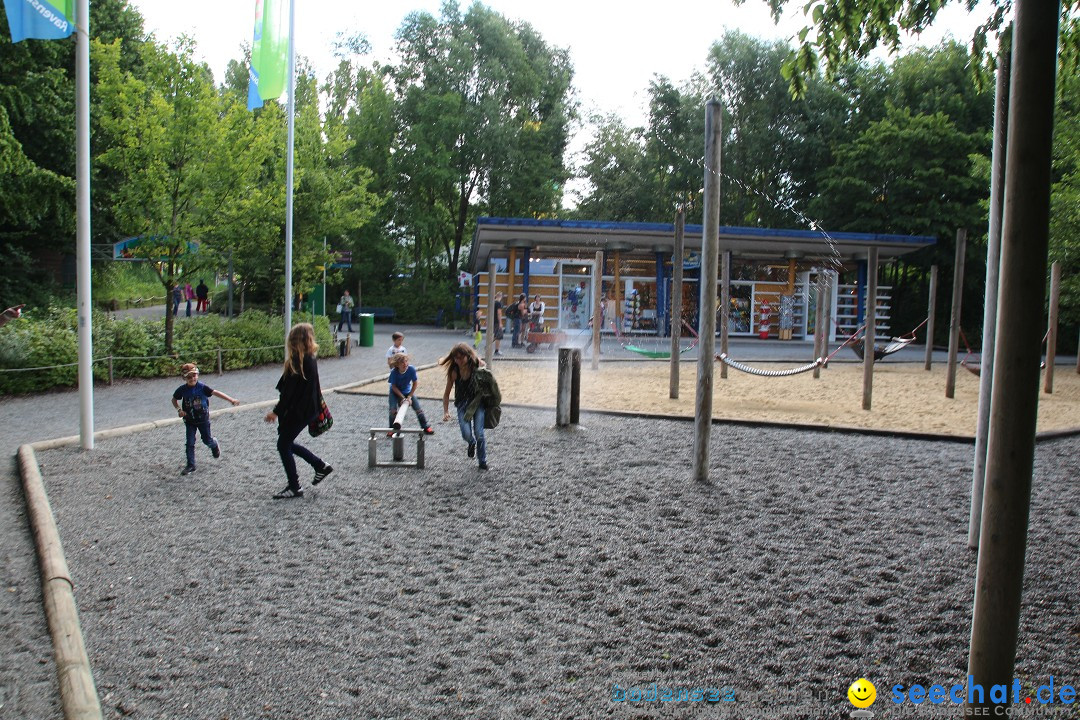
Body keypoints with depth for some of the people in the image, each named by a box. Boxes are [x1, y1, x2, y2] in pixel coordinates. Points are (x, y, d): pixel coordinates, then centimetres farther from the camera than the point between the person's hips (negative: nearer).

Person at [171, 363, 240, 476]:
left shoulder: (202, 387, -17)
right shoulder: (182, 390, -10)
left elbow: (215, 393, -25)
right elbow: (174, 400, 7)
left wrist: (231, 400, -34)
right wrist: (179, 410, -10)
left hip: (203, 419, -1)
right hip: (189, 420, 1)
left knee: (207, 440, 13)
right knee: (190, 443, -1)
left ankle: (215, 444, 48)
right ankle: (190, 465, 8)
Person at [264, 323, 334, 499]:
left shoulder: (299, 361, -21)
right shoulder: (311, 360, 7)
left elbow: (290, 391, -22)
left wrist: (276, 412, -17)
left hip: (298, 411, -9)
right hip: (307, 410, 9)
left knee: (283, 445, 3)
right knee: (288, 443, 21)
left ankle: (294, 488, 11)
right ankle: (321, 466, 26)